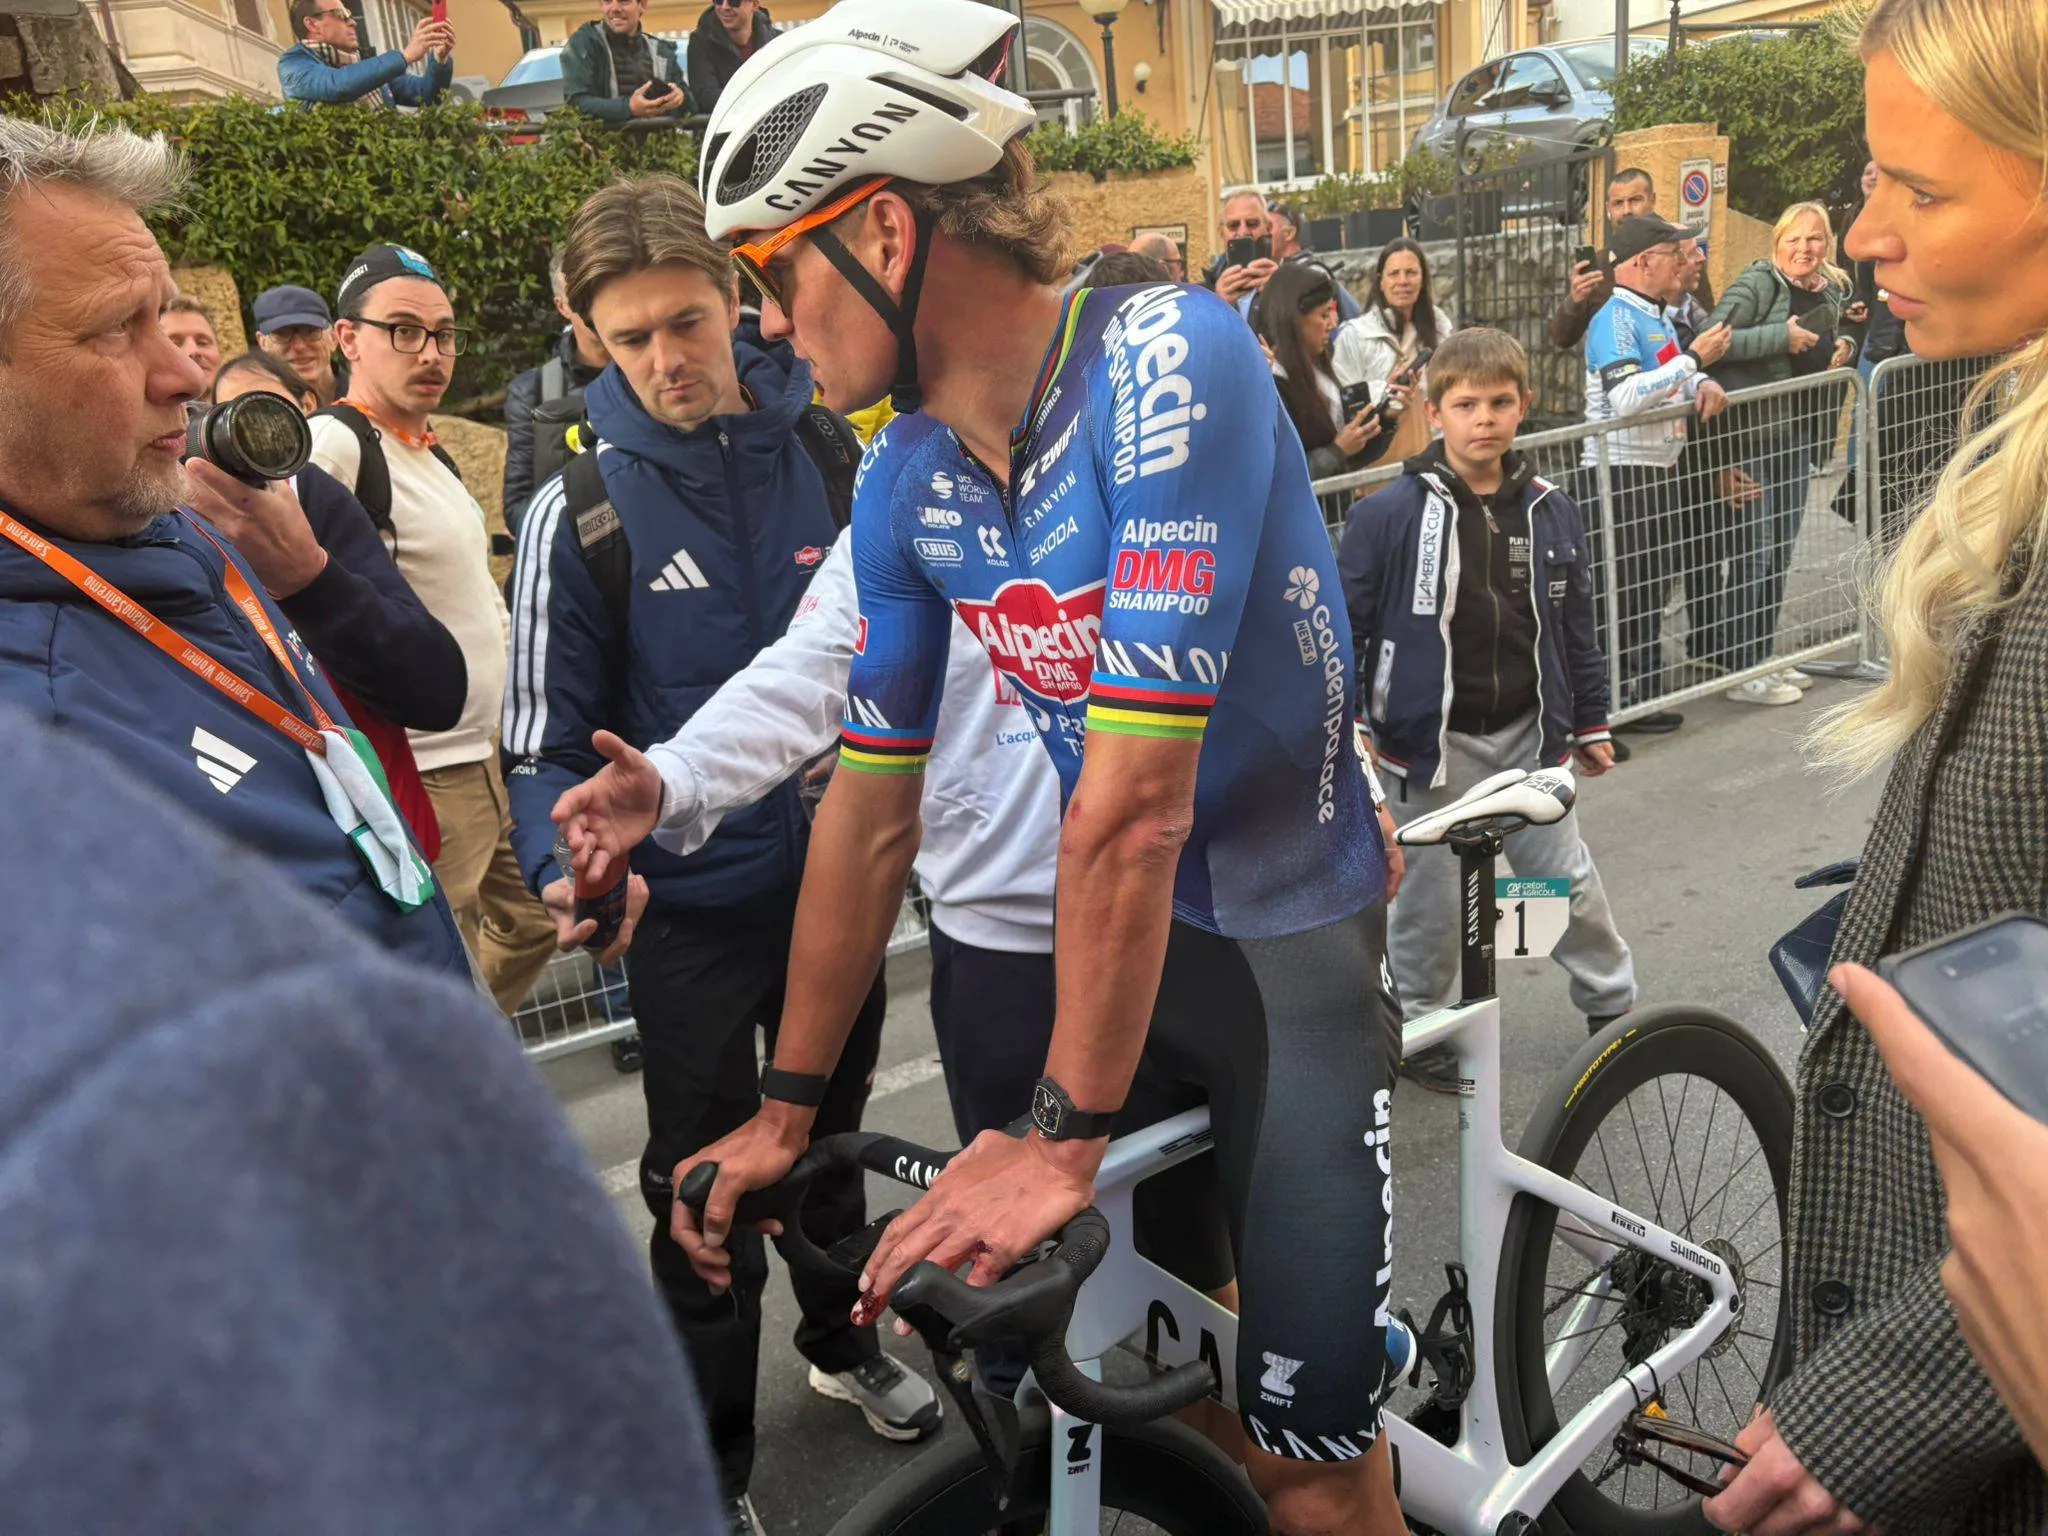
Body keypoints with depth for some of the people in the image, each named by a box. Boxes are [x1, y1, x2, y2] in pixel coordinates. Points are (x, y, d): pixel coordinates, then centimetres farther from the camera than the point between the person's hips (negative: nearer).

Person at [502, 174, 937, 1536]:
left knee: (830, 1138, 23)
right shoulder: (582, 513, -12)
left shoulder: (829, 449, -4)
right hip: (692, 907, -3)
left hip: (839, 874, 3)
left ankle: (844, 1340, 49)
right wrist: (572, 862, -29)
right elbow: (549, 743, -11)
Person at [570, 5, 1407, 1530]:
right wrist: (786, 1104, 6)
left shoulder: (1165, 362, -26)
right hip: (1115, 924, 5)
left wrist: (1065, 1134, -23)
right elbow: (871, 804, 1)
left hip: (1287, 928, -5)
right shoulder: (906, 481, -5)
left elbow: (1136, 797, -28)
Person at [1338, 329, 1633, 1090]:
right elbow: (1342, 622, -8)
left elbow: (1577, 622, 12)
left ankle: (1612, 1002, 36)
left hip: (1528, 735, 4)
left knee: (1569, 877, 14)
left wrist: (1590, 721, 16)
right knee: (1430, 897, 7)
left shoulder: (1551, 512, 3)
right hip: (1430, 741, -3)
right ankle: (1422, 1027, 27)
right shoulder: (1390, 515, -12)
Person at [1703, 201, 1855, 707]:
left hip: (1798, 436, 8)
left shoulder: (1832, 291, 12)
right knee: (1753, 550, -6)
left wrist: (1843, 352, 8)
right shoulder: (1756, 283, -11)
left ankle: (1764, 657, 25)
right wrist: (1782, 336, -24)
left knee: (1782, 549, 14)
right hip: (1753, 433, -8)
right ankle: (1743, 672, 1)